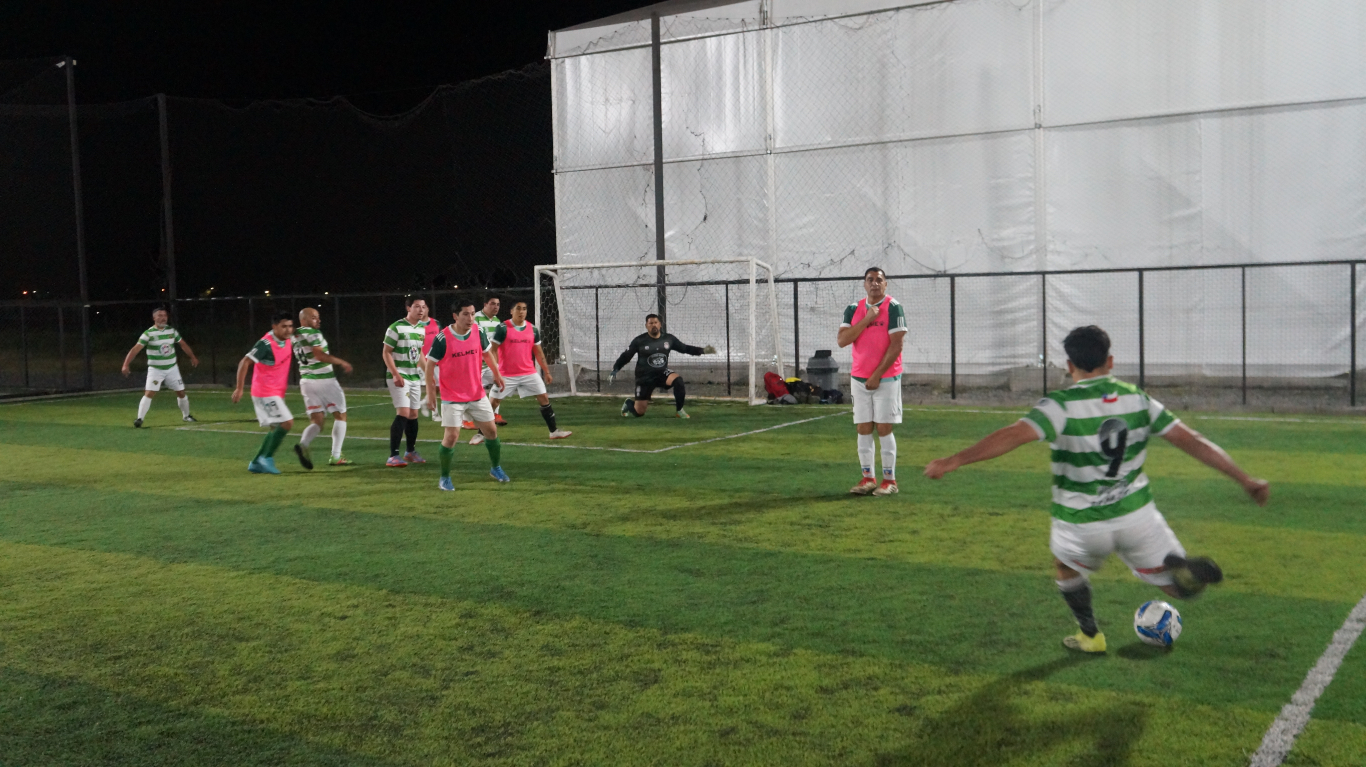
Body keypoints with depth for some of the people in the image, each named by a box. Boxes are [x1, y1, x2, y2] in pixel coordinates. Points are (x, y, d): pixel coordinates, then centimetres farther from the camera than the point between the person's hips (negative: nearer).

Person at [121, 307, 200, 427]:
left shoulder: (172, 330, 1)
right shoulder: (149, 333, -13)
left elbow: (183, 344, 16)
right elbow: (135, 349, -19)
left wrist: (192, 357, 22)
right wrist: (126, 365, -28)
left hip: (172, 368, 4)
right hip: (155, 369, -4)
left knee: (181, 392, 8)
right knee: (149, 393, -16)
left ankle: (186, 416, 28)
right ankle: (139, 419, -15)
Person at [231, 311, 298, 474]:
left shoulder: (288, 342, 4)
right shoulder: (266, 344, -20)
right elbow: (244, 363, -20)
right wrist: (239, 389, -22)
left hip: (276, 393, 9)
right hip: (265, 393, -9)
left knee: (277, 428, 11)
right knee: (287, 422, -15)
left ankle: (256, 463, 18)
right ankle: (267, 458, -6)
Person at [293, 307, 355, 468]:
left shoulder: (294, 337, 12)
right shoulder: (313, 333, -13)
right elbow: (320, 355, -25)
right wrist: (341, 362, -17)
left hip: (306, 381, 7)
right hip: (324, 380, -7)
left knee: (317, 421, 9)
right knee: (340, 416, 7)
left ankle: (303, 444, -22)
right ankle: (335, 456, 3)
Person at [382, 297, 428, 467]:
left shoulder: (422, 329, 9)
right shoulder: (396, 328, -12)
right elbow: (386, 353, -12)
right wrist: (395, 374, -20)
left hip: (415, 377, 7)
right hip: (399, 377, -7)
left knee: (413, 415, 12)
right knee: (403, 413, -16)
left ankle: (411, 452, 28)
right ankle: (393, 456, -15)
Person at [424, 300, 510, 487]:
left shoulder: (478, 332, -5)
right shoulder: (443, 339, -18)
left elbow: (487, 353, 14)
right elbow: (429, 364, -9)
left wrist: (496, 374, 19)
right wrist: (430, 391, -10)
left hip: (478, 395, 5)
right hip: (452, 398, -5)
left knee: (491, 430, 10)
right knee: (452, 436, -9)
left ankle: (496, 468, 32)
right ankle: (444, 478, 10)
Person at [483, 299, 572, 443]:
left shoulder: (533, 329, 3)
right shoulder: (503, 328, -10)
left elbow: (538, 352, 13)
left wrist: (547, 372, 12)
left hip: (529, 374, 4)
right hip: (507, 375, -4)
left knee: (544, 398, 1)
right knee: (493, 402, -2)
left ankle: (554, 431, 12)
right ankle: (481, 434, 10)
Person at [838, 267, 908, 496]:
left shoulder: (893, 308, -6)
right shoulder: (853, 309, 8)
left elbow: (896, 344, -11)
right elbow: (842, 340, -3)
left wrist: (878, 374, -13)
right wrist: (866, 320, -12)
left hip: (886, 378, -5)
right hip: (859, 379, 5)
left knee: (883, 428, -5)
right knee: (863, 429, 5)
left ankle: (889, 479, 2)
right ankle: (868, 478, 13)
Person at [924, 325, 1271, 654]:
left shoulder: (1061, 406, -14)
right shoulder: (1137, 400, 0)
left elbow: (1013, 435, -28)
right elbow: (1192, 441, 3)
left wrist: (955, 460, -33)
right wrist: (1246, 480, 10)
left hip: (1081, 525, -2)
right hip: (1136, 514, 2)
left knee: (1066, 565, 32)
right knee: (1179, 589, 15)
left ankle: (1089, 635, 35)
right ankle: (1182, 568, -20)